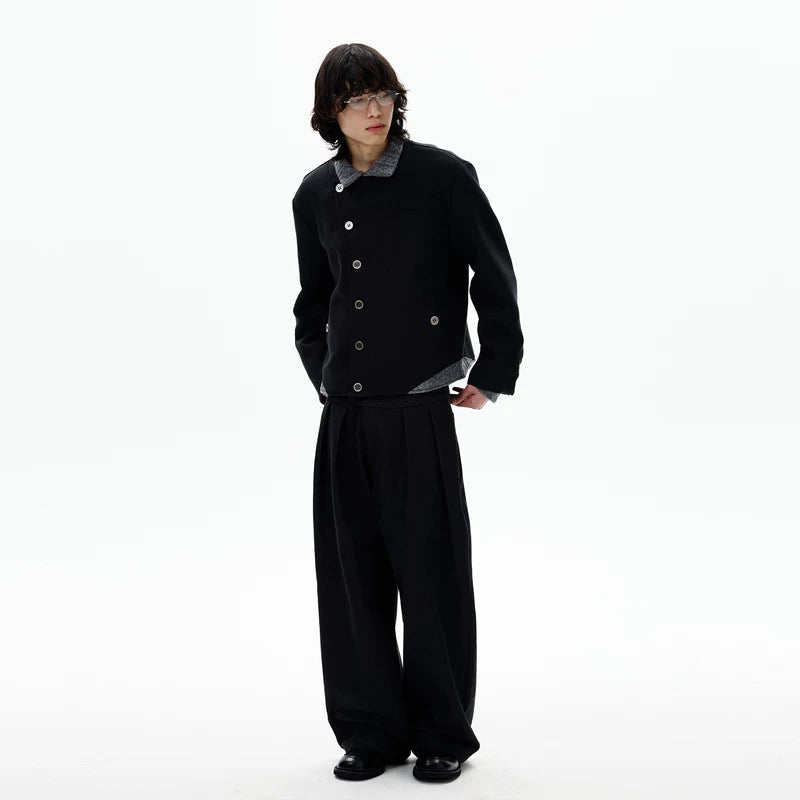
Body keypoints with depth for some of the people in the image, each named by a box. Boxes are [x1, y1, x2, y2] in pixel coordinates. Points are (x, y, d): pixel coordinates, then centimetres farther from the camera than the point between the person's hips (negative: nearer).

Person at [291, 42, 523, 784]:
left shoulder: (443, 176, -6)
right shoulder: (314, 195, 7)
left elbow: (495, 276, 0)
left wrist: (493, 375, 0)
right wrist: (321, 373, 15)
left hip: (419, 409, -4)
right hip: (344, 414, 4)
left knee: (430, 571, 3)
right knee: (351, 572, 7)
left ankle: (443, 735, 17)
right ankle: (370, 730, 20)